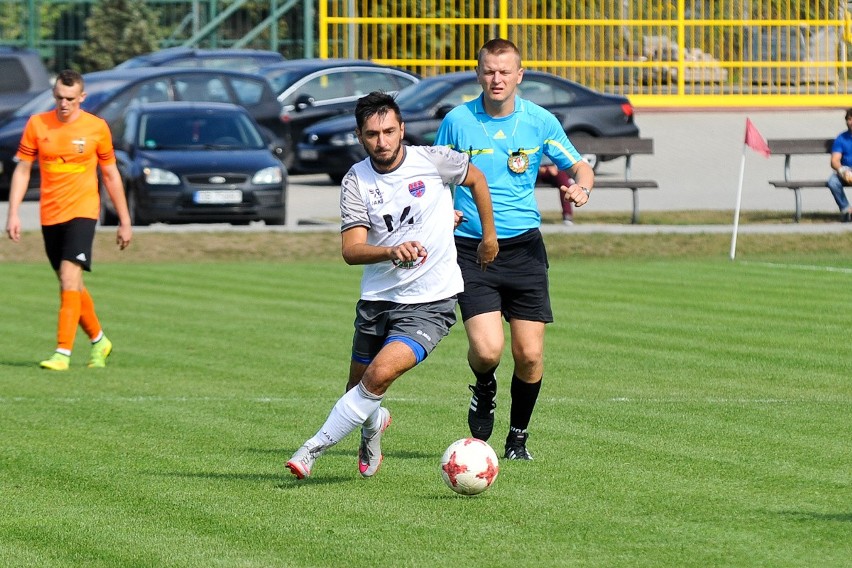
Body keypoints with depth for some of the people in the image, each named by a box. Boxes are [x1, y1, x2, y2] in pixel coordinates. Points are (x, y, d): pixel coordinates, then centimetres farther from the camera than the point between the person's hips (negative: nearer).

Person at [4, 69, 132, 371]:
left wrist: (125, 221, 9)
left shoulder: (97, 128, -2)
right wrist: (13, 213, -3)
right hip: (50, 215, 3)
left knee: (69, 277, -18)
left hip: (82, 211, -3)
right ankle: (98, 341, 32)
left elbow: (111, 175, 6)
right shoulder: (37, 125, 1)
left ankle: (63, 352, -19)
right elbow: (22, 170, 6)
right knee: (70, 284, 12)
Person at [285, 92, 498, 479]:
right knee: (359, 386, 14)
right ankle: (374, 423, 51)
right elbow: (351, 250, -16)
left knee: (380, 374, -23)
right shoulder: (356, 181, -5)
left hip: (429, 303, -3)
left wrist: (489, 236, 18)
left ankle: (315, 448, -12)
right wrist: (392, 251, -35)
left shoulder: (432, 160, -8)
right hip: (376, 298, 3)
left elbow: (476, 178, 14)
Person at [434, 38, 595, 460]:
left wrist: (580, 188, -12)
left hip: (524, 248, 2)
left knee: (529, 355, -3)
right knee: (486, 349, -18)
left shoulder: (540, 122, 2)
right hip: (471, 248, -2)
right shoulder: (457, 121, -1)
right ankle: (484, 389, 19)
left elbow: (579, 168, 11)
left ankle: (518, 438, 20)